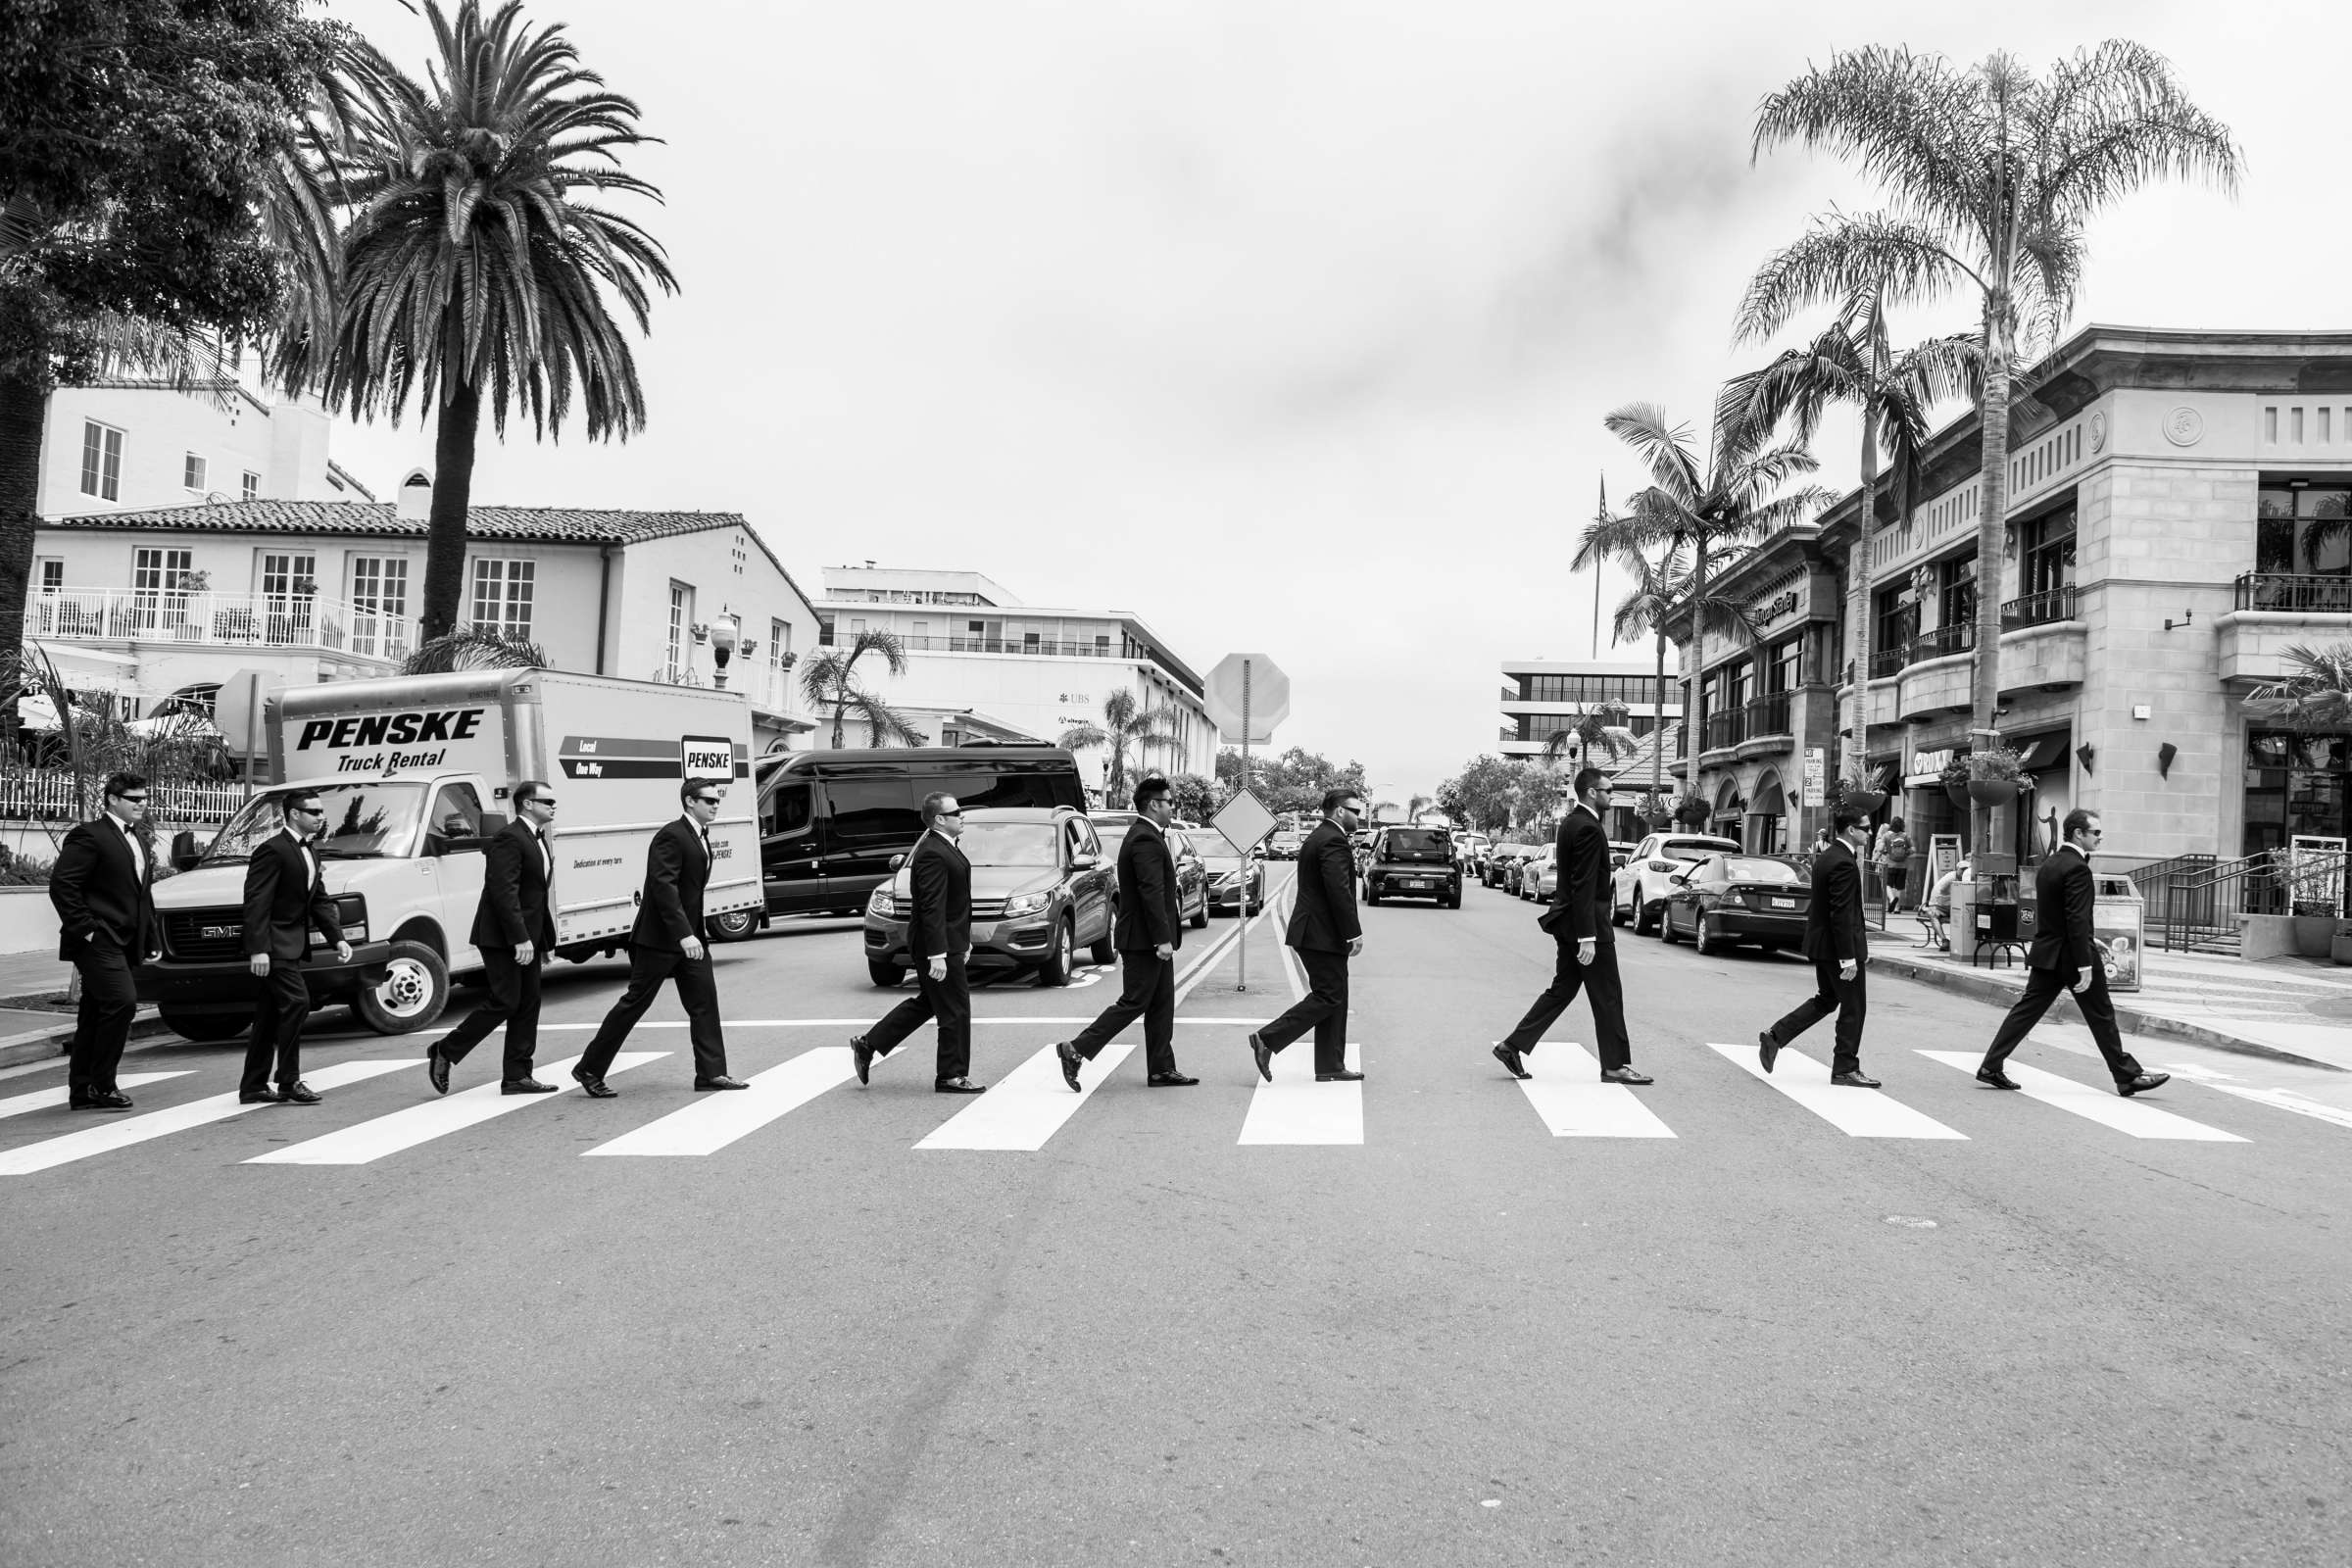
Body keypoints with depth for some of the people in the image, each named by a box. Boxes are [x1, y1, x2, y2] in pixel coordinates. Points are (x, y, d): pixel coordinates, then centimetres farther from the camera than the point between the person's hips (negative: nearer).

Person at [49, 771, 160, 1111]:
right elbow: (62, 885, -14)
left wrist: (153, 941, 17)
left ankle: (83, 1091, 17)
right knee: (122, 1001, -17)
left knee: (95, 1013, 12)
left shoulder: (141, 845, 20)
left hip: (122, 944, 9)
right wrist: (84, 929, -17)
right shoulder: (89, 836, -8)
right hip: (98, 941, -9)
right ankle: (100, 1085, -8)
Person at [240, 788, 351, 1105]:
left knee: (270, 1016, 12)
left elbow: (320, 901, 16)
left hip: (291, 945, 10)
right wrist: (257, 949, -25)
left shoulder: (310, 850, 15)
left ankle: (253, 1087, 19)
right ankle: (289, 1083, -7)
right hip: (273, 945, -9)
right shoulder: (272, 850, -15)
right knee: (296, 1001, -14)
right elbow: (256, 902, -19)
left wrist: (338, 938, 6)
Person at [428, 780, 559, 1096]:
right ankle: (444, 1052, 9)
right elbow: (504, 892, -22)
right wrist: (520, 938, -26)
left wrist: (546, 940, 18)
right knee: (503, 1003, -7)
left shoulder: (537, 840, 17)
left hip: (527, 938, 10)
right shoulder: (510, 839, -14)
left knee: (527, 1005, 7)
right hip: (503, 938, -10)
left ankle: (516, 1076, 11)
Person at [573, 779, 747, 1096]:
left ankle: (711, 1073, 6)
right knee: (635, 1003, 0)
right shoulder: (671, 836, -17)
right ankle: (589, 1069, 12)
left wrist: (697, 930, 17)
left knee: (704, 1001, 3)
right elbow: (663, 886, -26)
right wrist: (684, 934, -32)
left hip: (689, 936, 9)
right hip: (660, 937, -9)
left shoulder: (700, 836, 13)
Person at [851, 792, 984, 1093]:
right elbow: (931, 908, -25)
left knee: (927, 1002, 20)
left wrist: (963, 941, 23)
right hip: (937, 944, -11)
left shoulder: (945, 848, 13)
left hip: (947, 941, 11)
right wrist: (937, 954, -27)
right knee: (955, 1010, 0)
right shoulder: (933, 854, -21)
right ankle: (951, 1076, 11)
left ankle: (868, 1045, 26)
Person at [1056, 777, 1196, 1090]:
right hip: (1145, 939, -11)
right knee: (1133, 1002, -5)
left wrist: (1165, 936, 20)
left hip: (1151, 939, 11)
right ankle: (1076, 1050, -1)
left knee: (1161, 1006, 12)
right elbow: (1151, 894, -24)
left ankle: (1162, 1070, 17)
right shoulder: (1146, 841, -18)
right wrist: (1163, 939, -25)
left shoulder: (1145, 836, 16)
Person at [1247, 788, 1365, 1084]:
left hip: (1312, 932, 11)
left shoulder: (1317, 838, 18)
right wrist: (1354, 933, -20)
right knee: (1328, 997, -7)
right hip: (1324, 935, -11)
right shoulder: (1333, 841, -15)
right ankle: (1267, 1039, -8)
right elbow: (1339, 891, -23)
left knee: (1334, 999, 13)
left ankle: (1330, 1067, 15)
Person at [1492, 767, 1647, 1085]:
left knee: (1562, 990, 13)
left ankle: (1513, 1046, 11)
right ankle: (1615, 1065, 11)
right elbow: (1584, 886, -23)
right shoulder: (1588, 828, -19)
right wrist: (1588, 937, -24)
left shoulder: (1571, 822, 12)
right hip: (1588, 923, -10)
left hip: (1567, 922, 10)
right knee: (1607, 996, 2)